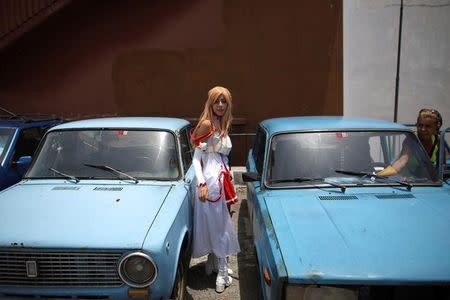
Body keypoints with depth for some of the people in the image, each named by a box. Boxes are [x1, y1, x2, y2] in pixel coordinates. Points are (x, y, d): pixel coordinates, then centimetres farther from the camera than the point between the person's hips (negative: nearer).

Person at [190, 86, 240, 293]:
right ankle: (222, 271, 10)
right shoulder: (206, 125, -12)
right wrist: (201, 183, -22)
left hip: (221, 179, 8)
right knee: (218, 224, -1)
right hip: (210, 179, -8)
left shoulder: (223, 126, 14)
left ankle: (213, 262, 30)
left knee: (217, 223, 16)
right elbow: (196, 158, -14)